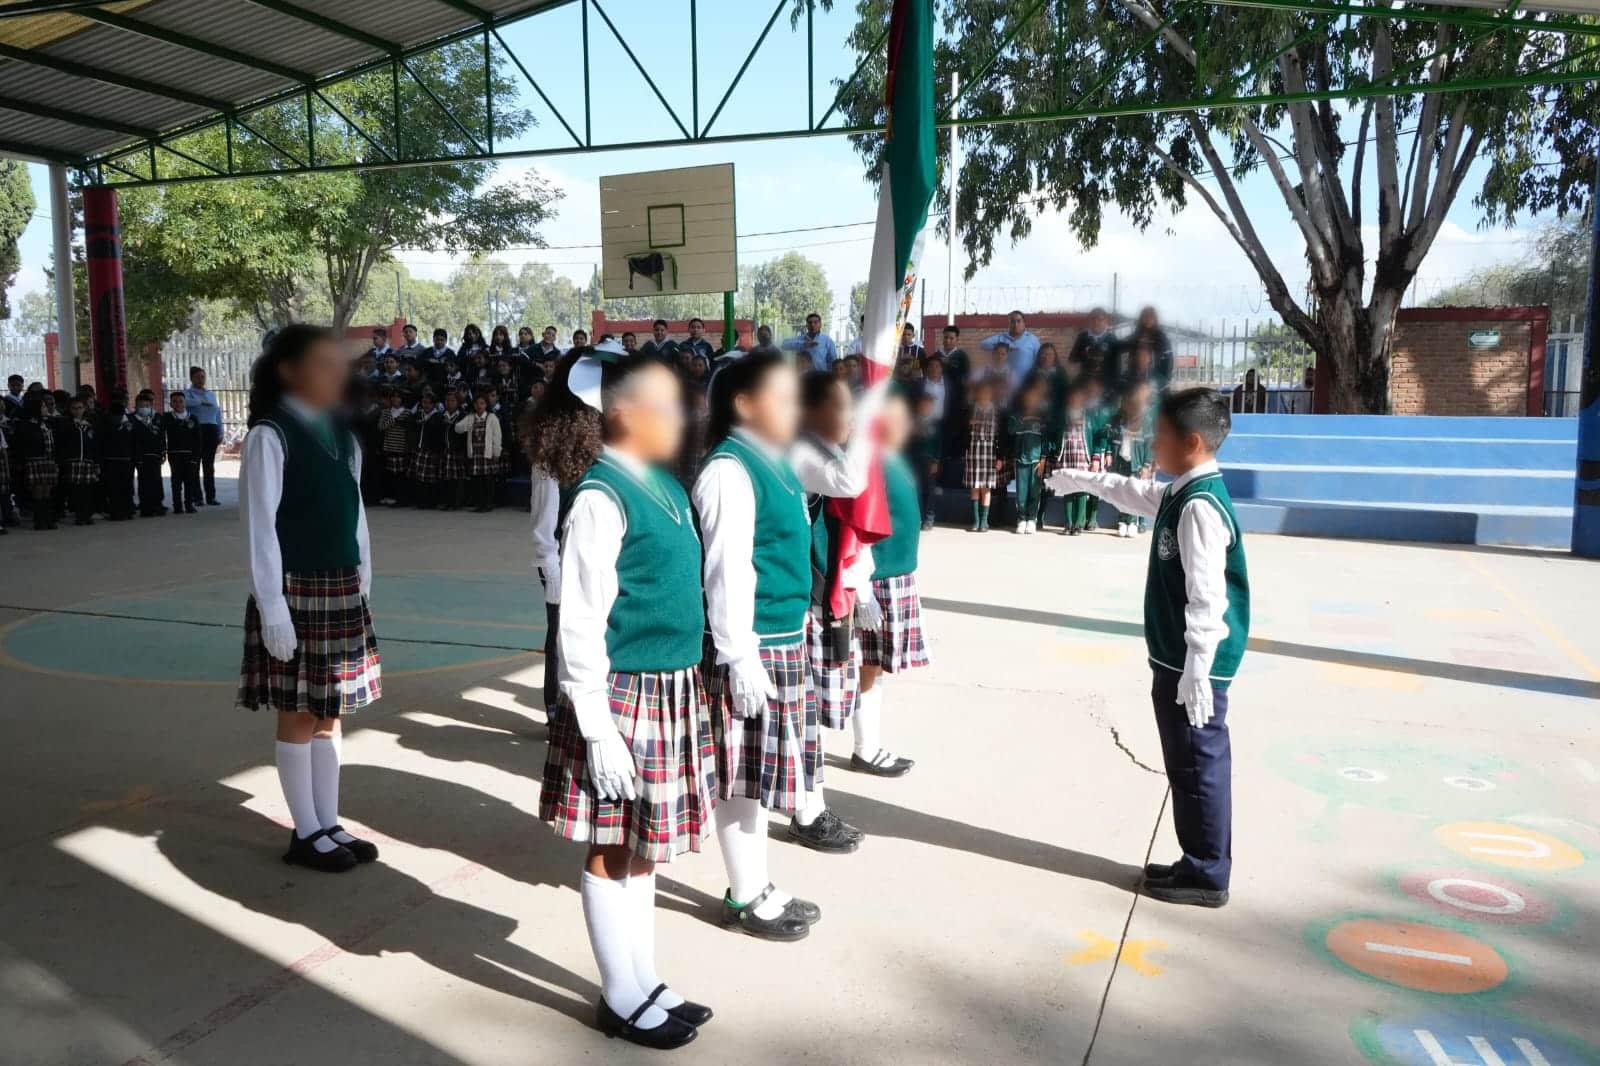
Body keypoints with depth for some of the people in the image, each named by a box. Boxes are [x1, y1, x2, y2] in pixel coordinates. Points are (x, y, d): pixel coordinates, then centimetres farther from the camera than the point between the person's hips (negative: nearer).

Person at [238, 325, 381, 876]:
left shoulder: (342, 438, 10)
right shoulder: (270, 436, -11)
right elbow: (260, 526, -14)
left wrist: (363, 589, 9)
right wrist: (272, 608, -17)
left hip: (341, 592, 7)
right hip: (295, 593, -6)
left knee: (329, 714, 13)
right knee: (298, 716, 4)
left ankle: (329, 825, 23)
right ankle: (306, 834, 16)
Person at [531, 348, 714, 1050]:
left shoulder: (661, 484, 9)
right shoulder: (601, 498, -17)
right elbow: (581, 626, -17)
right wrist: (598, 729, -17)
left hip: (670, 691, 8)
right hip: (624, 698, -8)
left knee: (642, 849, 19)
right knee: (613, 853, 8)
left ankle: (645, 985, 34)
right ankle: (622, 1000, 25)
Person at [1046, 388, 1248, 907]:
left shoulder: (1200, 506, -21)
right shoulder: (1181, 494, 10)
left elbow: (1208, 597, -25)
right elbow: (1138, 494, 33)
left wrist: (1197, 670, -25)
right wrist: (1083, 481, 41)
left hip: (1193, 664, -10)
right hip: (1177, 659, 10)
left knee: (1199, 764, 2)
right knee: (1191, 763, 17)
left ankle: (1206, 875, 14)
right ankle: (1200, 863, 28)